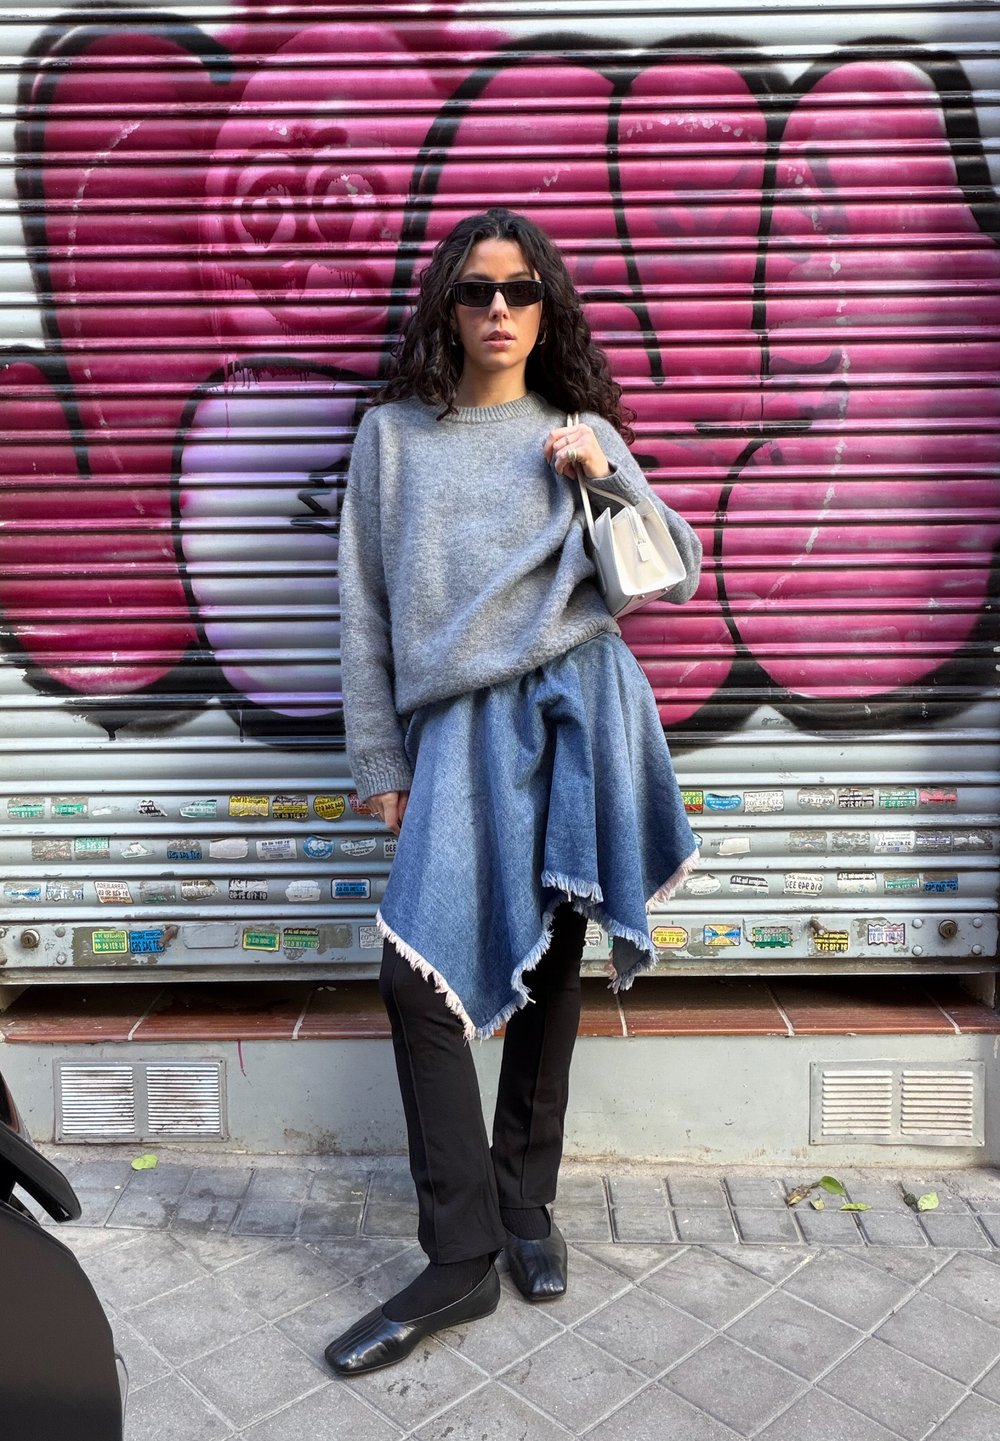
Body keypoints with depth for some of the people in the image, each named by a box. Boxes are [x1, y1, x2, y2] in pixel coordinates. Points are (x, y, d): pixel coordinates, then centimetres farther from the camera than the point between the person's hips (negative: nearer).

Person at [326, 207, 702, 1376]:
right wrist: (380, 761, 4)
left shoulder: (579, 433, 13)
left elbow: (678, 573, 11)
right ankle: (461, 1260, 4)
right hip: (460, 722, 0)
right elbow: (364, 608, 9)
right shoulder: (392, 434, 12)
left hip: (573, 705, 1)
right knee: (418, 973, -10)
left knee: (549, 964, 6)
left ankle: (525, 1204, 26)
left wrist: (608, 476, -5)